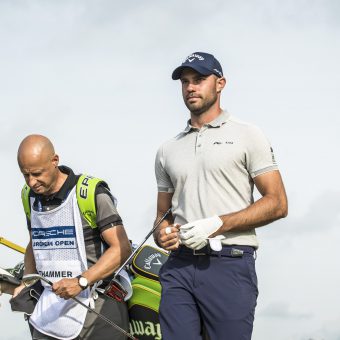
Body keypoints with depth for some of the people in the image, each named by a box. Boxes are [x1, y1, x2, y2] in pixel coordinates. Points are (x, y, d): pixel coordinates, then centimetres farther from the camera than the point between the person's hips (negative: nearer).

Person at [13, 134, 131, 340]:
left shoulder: (91, 193, -12)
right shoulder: (31, 197, 10)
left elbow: (122, 248, -15)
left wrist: (81, 281, -24)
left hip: (96, 306, -5)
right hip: (50, 306, 5)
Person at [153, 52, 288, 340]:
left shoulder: (246, 135, 5)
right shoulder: (168, 150, 20)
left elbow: (277, 204, -2)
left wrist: (217, 224, -12)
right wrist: (161, 234, 0)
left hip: (230, 264, -4)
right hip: (179, 265, 4)